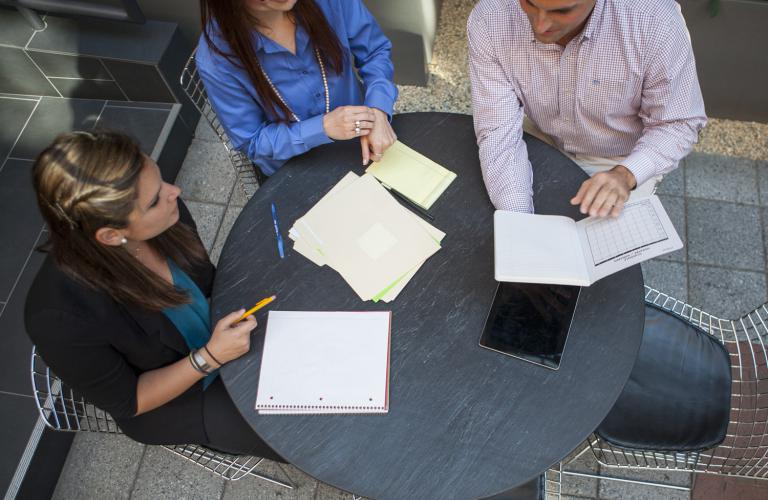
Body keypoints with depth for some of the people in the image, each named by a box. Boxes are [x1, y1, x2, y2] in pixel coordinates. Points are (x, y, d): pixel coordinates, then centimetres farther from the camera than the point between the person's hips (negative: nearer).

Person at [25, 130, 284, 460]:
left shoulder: (165, 217, -24)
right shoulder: (60, 317, -36)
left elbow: (208, 282, -2)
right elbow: (126, 401, -18)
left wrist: (241, 304, -17)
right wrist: (209, 358, -29)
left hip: (221, 335, 4)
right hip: (170, 404, -4)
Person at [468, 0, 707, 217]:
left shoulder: (657, 22, -29)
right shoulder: (488, 22, -27)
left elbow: (680, 123, -16)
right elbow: (498, 134, -26)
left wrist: (625, 174, -36)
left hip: (622, 160, -1)